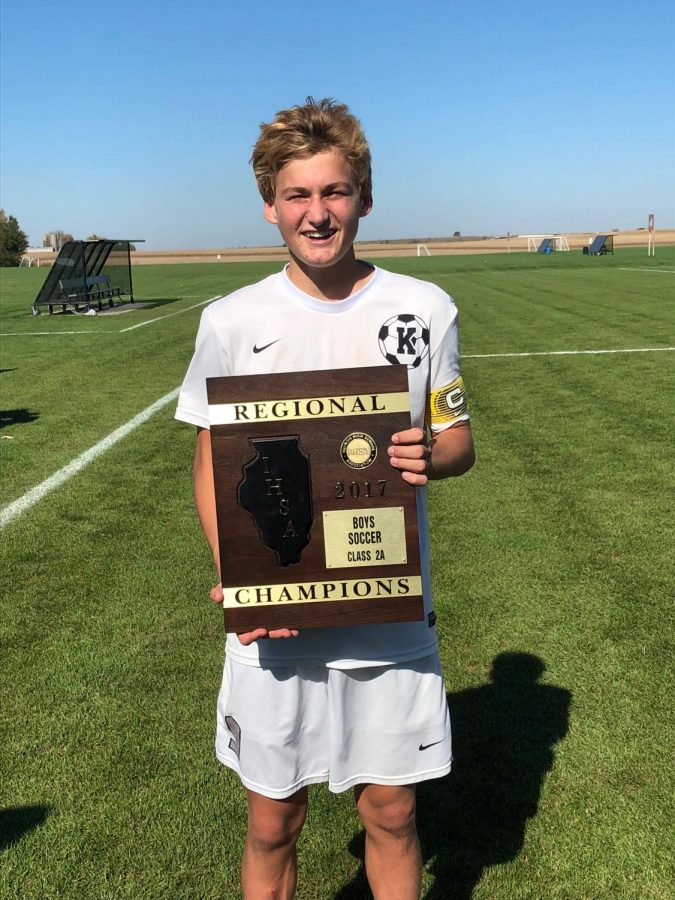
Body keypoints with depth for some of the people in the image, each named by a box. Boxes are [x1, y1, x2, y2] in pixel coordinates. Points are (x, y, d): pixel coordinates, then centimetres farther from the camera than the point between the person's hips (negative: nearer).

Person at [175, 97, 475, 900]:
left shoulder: (424, 309, -2)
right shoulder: (230, 322, -4)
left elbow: (458, 439, 6)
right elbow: (210, 463, 1)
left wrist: (432, 456, -19)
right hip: (273, 619, 0)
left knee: (391, 812, 15)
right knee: (272, 824, 14)